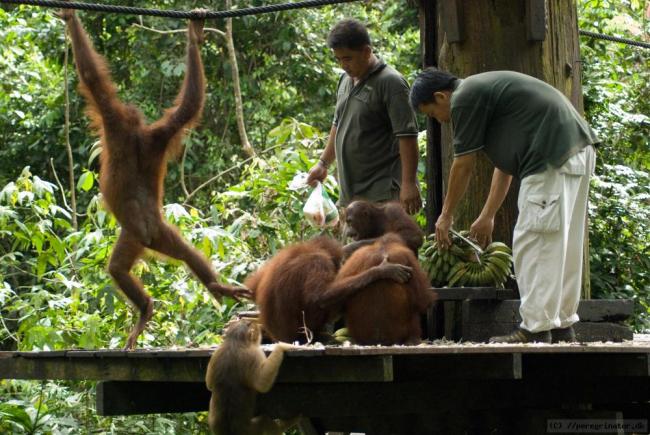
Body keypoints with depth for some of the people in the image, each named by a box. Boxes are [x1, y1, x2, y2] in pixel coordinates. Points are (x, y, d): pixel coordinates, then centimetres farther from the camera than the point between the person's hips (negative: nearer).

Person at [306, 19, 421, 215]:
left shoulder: (390, 83, -12)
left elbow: (407, 136, -17)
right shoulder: (346, 80, 14)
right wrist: (323, 163, 27)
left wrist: (409, 184, -22)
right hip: (349, 194, 8)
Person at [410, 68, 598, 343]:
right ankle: (563, 326, 18)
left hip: (553, 158, -10)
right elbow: (505, 163, 28)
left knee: (532, 245, -6)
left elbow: (463, 166, 0)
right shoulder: (482, 90, 25)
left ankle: (536, 329, -6)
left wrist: (446, 216, 12)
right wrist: (487, 216, 30)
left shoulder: (464, 99, -5)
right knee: (562, 246, 14)